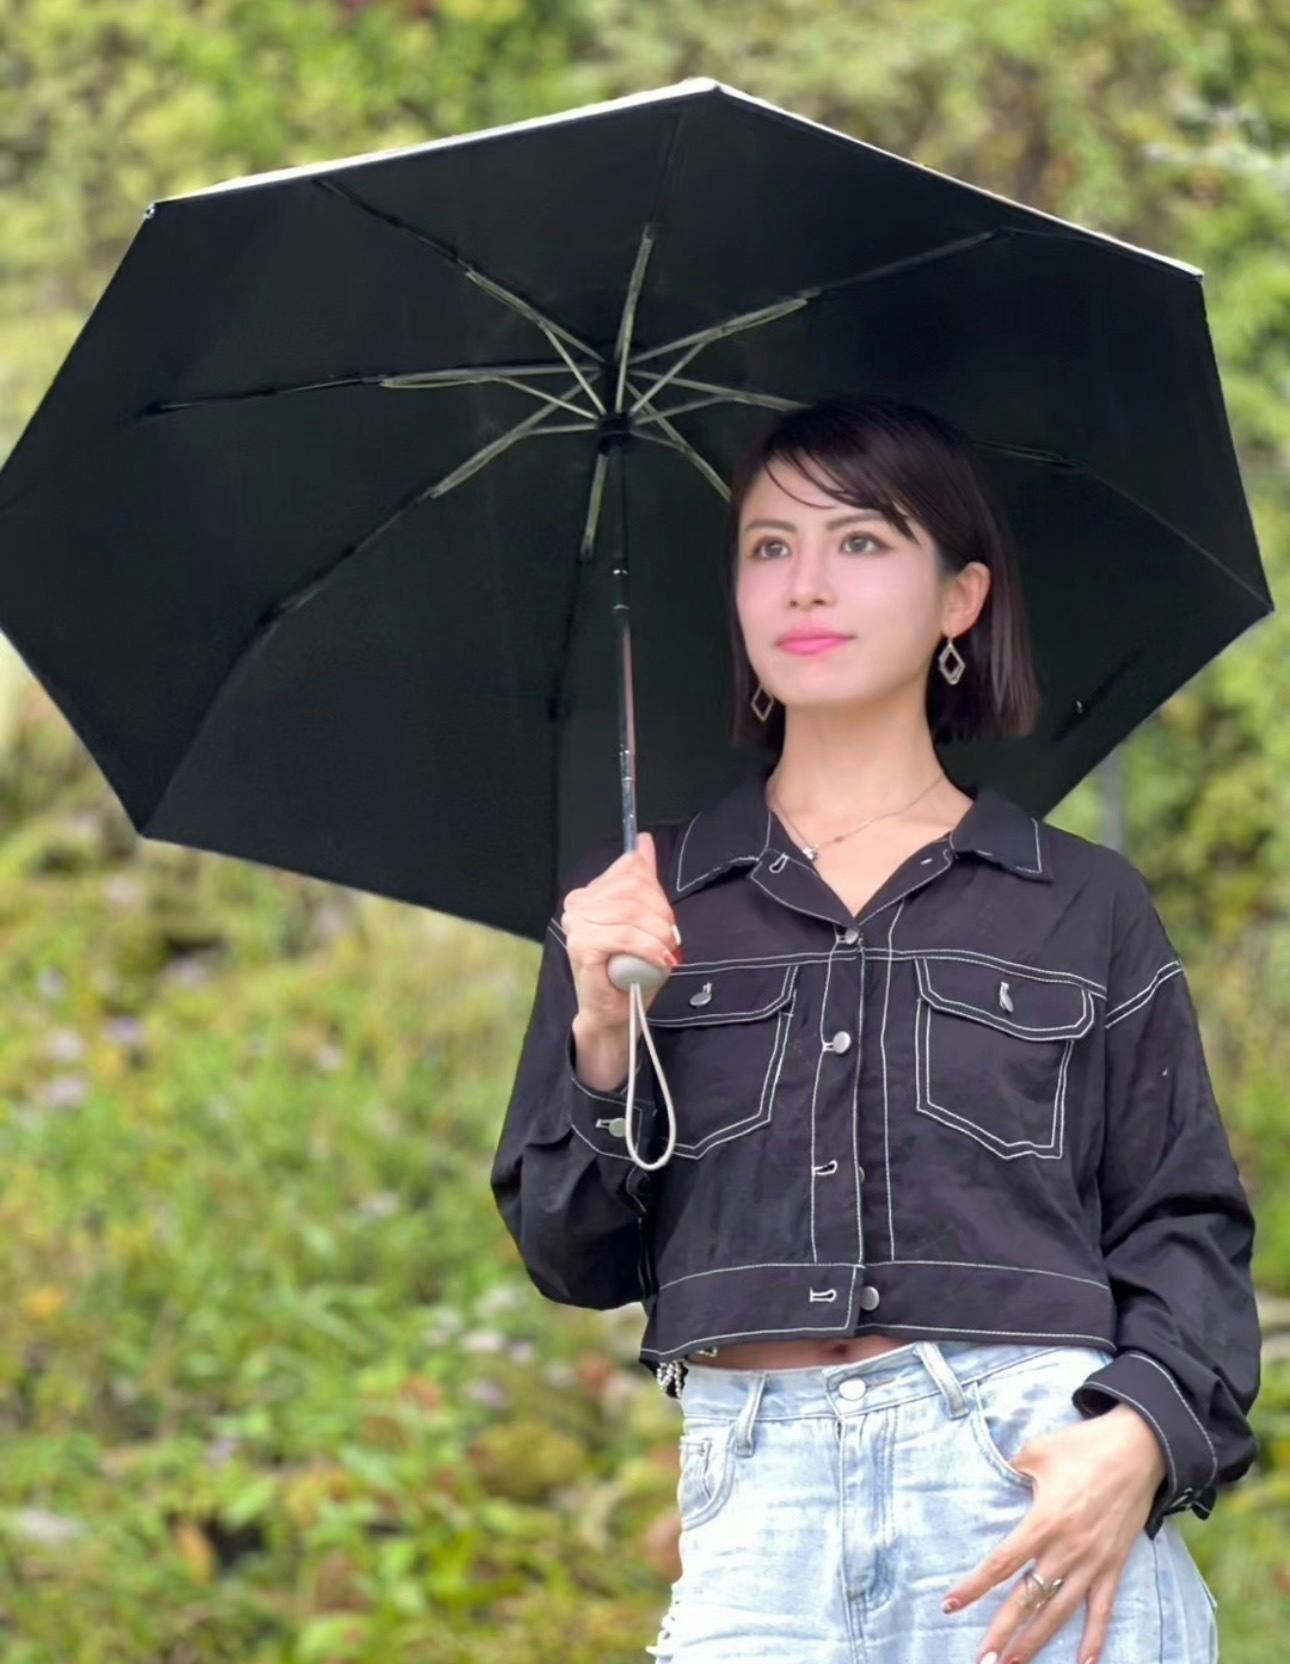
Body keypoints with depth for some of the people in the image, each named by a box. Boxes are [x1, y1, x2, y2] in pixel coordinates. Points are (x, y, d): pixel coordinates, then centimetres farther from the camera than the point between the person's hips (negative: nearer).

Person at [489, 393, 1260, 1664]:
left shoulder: (1084, 907, 10)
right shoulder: (631, 906, 13)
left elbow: (1187, 1233, 6)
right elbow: (574, 1259, 11)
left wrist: (1142, 1438, -12)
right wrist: (604, 1036, -5)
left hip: (1040, 1485, -1)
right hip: (757, 1508, 1)